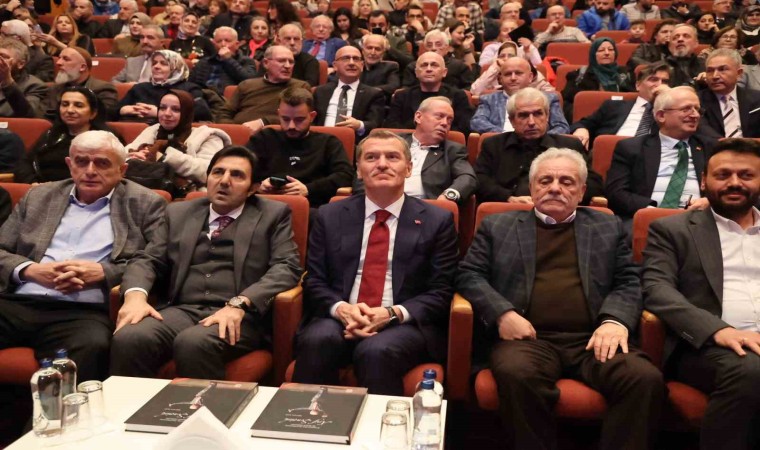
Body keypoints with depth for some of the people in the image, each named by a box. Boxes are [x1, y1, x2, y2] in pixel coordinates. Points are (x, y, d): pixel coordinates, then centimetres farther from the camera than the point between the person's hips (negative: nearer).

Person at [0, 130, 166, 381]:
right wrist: (30, 269, -4)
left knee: (92, 346, -36)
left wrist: (103, 272, -12)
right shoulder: (39, 197, 21)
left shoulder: (145, 204, 9)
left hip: (85, 312, -4)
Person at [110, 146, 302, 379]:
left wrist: (239, 304, -18)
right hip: (181, 310, 3)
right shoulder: (179, 213, 20)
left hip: (240, 316, -3)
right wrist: (136, 295, -8)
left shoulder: (273, 215, 10)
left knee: (193, 343, -34)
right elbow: (148, 260, 16)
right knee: (128, 339, -27)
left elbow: (287, 267, -2)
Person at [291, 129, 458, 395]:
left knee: (376, 351, -33)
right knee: (316, 341, -30)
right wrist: (340, 308, -13)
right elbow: (314, 282, 9)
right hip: (341, 319, 2)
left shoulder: (437, 221, 7)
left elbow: (441, 292, 2)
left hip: (406, 324, -1)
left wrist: (394, 313, -15)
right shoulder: (330, 216, 13)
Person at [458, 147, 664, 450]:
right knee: (517, 374, -35)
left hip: (593, 339, 2)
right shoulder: (497, 226, 18)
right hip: (529, 338, -1)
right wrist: (502, 313, -9)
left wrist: (616, 320, -9)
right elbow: (469, 275, 9)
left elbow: (628, 282, 13)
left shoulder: (608, 228, 22)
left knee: (646, 379, -28)